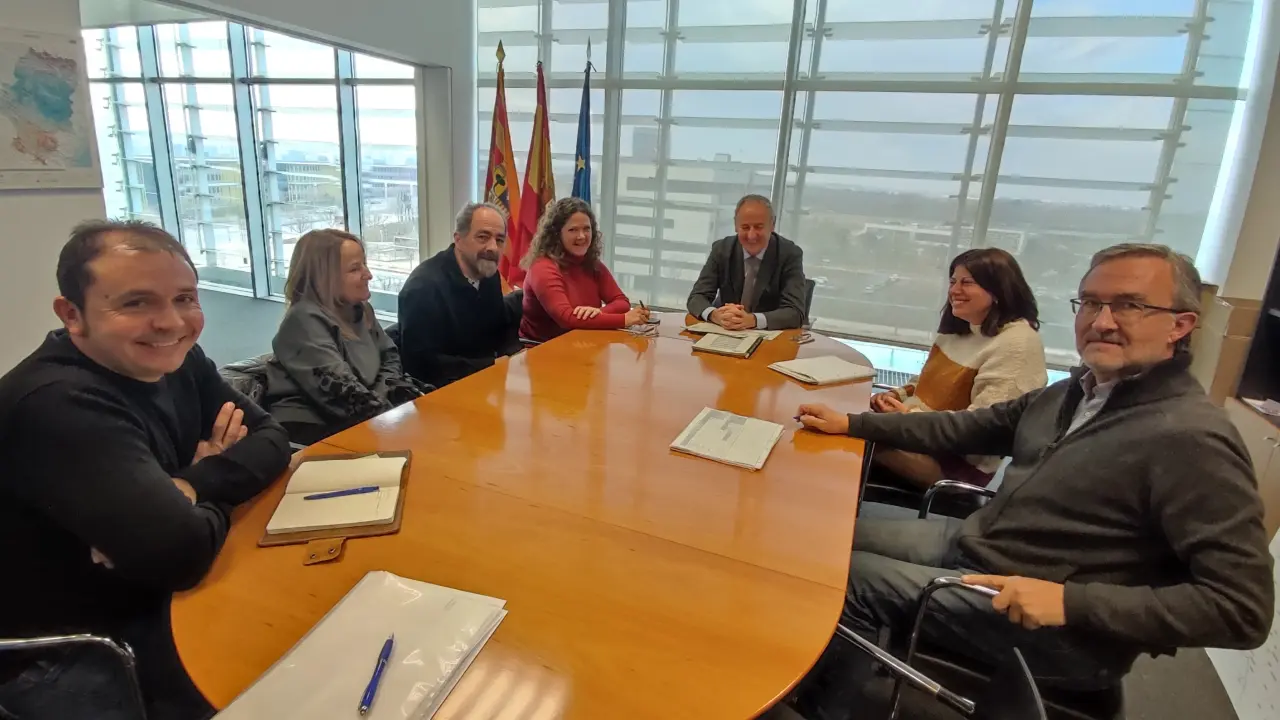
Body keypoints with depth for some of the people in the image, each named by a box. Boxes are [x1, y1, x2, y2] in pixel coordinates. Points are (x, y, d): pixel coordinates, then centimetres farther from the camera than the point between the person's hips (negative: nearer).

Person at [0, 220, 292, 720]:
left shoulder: (173, 359, -3)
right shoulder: (59, 406, -28)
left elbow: (270, 439, -2)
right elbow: (180, 549, -35)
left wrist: (190, 487, -21)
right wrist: (215, 495, -13)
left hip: (157, 600, 7)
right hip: (64, 653, -7)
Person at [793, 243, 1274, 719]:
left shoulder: (1191, 441, -21)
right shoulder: (1079, 391, 4)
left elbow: (1244, 607, -22)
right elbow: (967, 428, 11)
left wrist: (1071, 601, -29)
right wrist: (851, 423, 6)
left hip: (1061, 634, -8)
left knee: (851, 576, -11)